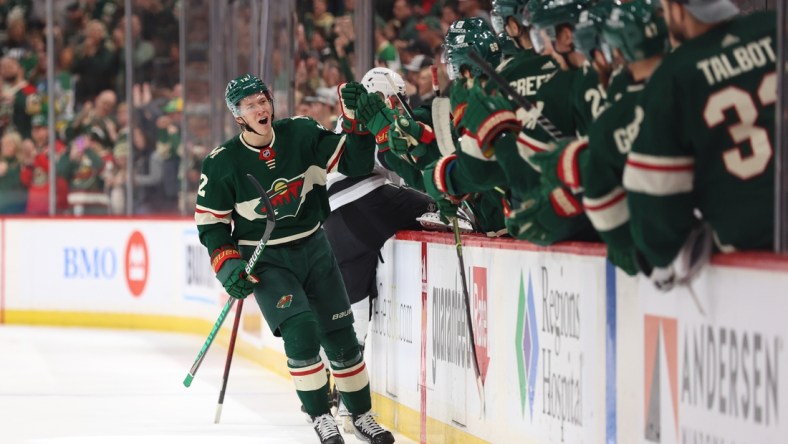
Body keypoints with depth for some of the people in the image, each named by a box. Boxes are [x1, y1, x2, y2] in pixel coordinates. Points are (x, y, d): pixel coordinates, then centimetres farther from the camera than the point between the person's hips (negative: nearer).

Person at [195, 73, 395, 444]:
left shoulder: (301, 134, -7)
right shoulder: (223, 163, -12)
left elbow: (354, 163, -7)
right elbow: (211, 222, -5)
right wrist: (229, 267, -16)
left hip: (314, 247, 3)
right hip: (266, 259, -3)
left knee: (340, 334, 7)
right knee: (300, 330, -22)